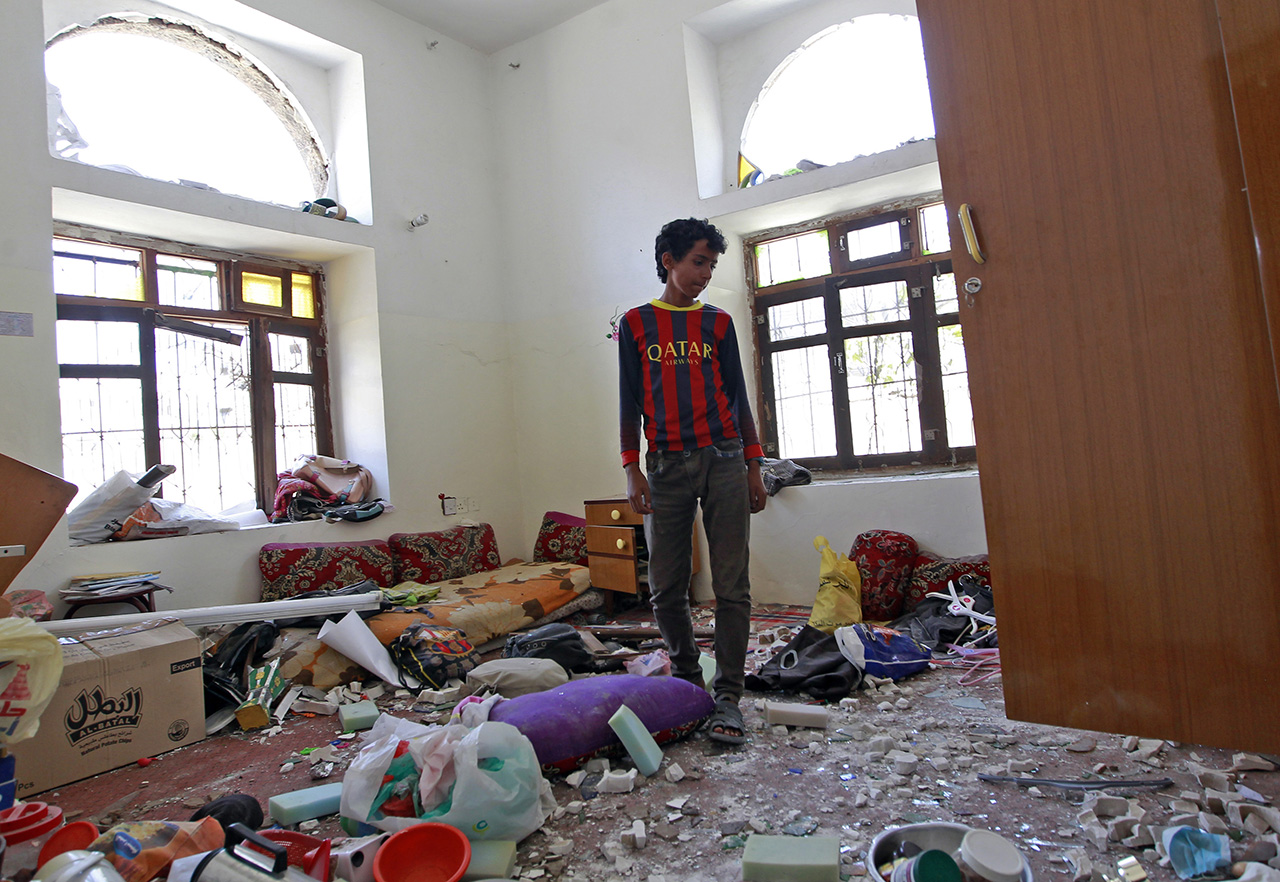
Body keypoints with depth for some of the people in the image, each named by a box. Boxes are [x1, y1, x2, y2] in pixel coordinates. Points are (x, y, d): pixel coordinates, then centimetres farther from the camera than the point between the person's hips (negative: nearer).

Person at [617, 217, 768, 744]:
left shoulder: (717, 322, 14)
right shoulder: (636, 323, 11)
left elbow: (738, 397, 13)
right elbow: (629, 401, 7)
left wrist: (754, 467, 7)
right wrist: (632, 469, -2)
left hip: (724, 461, 1)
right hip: (666, 464, 0)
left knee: (732, 586, -3)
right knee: (666, 588, 3)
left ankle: (728, 697, 5)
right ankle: (686, 678, 24)